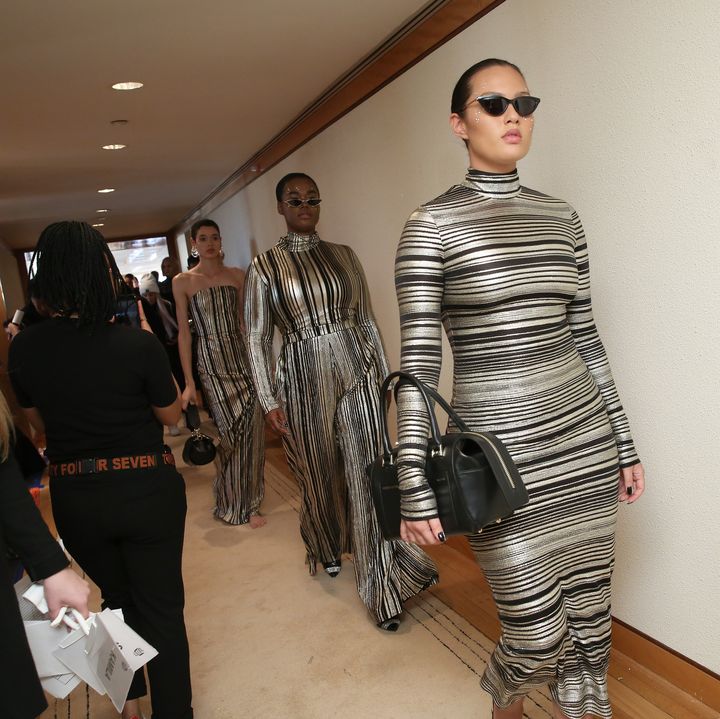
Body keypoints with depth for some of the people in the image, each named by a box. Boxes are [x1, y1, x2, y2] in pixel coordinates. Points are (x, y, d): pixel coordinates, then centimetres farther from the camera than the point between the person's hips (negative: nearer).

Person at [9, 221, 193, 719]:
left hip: (74, 496, 4)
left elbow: (39, 424, 7)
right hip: (147, 489, -4)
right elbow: (171, 415, -3)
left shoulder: (24, 349, -8)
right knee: (161, 607, 14)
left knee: (117, 599, 28)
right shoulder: (137, 344, -20)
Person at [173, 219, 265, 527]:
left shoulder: (237, 275, 7)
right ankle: (233, 504, 21)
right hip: (211, 362, -2)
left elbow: (246, 322, 10)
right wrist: (189, 382, -3)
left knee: (251, 432, 0)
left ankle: (248, 503, 21)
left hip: (243, 357, 2)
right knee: (229, 433, 0)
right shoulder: (182, 281, 1)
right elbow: (184, 333, 0)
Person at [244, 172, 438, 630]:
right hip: (304, 380, -1)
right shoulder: (265, 266, 1)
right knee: (318, 472, 15)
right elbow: (258, 338, 0)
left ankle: (383, 586, 8)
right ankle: (328, 548, 44)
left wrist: (384, 375, 8)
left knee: (368, 475, -2)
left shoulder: (344, 256, 7)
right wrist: (269, 400, -5)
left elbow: (367, 320, 10)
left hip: (356, 372, 1)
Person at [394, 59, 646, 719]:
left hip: (584, 439, 5)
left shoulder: (560, 216, 9)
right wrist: (415, 487, -12)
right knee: (538, 635, 5)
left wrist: (623, 442, 14)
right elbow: (417, 362, -10)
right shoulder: (432, 224, -6)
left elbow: (585, 337, 12)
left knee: (589, 620, 14)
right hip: (500, 447, -5)